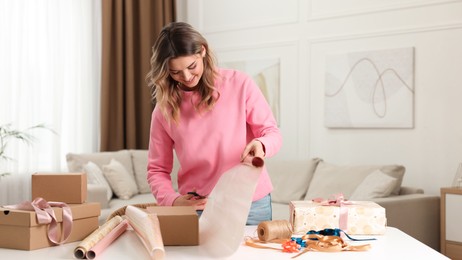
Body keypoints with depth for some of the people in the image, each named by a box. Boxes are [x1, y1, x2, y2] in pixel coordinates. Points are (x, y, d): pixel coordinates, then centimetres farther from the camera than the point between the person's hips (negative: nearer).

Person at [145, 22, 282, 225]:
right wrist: (172, 200, -16)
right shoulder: (164, 110, -1)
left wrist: (261, 145, -23)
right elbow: (157, 170, 3)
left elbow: (272, 134, 1)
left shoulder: (240, 84, -6)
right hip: (198, 209, 1)